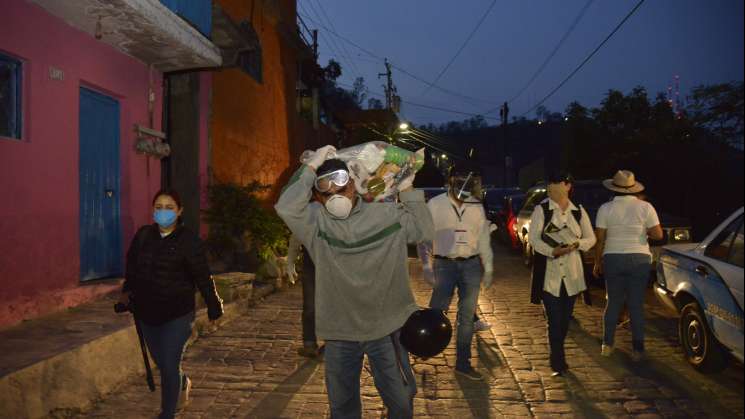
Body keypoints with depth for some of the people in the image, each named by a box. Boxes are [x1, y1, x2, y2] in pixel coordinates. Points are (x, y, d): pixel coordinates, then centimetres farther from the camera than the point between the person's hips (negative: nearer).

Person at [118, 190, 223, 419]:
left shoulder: (189, 240, -11)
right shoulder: (143, 235, 3)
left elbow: (203, 277, -9)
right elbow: (131, 267, 12)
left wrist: (214, 308, -6)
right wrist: (127, 291, 0)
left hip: (178, 314, -5)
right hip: (147, 313, 5)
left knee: (169, 366, -5)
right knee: (161, 363, 19)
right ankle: (183, 383, 50)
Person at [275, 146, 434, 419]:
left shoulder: (388, 215, -4)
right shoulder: (316, 223, -7)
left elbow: (424, 231, -1)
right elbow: (286, 207, -23)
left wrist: (407, 191, -5)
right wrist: (311, 167, -19)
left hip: (386, 326, 0)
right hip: (339, 331, 1)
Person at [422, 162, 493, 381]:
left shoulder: (477, 207, 6)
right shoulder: (435, 204, -5)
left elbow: (483, 238, 11)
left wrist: (488, 268, 10)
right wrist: (427, 266, -9)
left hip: (471, 265, 4)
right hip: (444, 264, -3)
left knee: (467, 316, 9)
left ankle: (463, 363, 20)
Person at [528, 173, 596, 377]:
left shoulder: (579, 212, 8)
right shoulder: (541, 210, -1)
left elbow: (591, 238, 11)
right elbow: (533, 238, -8)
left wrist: (576, 244, -9)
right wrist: (552, 251, -22)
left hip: (572, 272, 3)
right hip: (548, 273, -3)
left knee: (565, 318, 12)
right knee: (554, 319, -7)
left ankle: (556, 356, 31)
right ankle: (558, 361, 3)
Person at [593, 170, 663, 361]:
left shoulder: (606, 209, -4)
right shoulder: (645, 207, -4)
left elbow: (600, 240, -3)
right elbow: (658, 234, -5)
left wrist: (597, 262, 7)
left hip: (612, 259, 0)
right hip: (639, 260, 0)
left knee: (613, 303, 13)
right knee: (637, 305, 7)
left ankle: (607, 345, 19)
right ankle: (637, 350, 12)